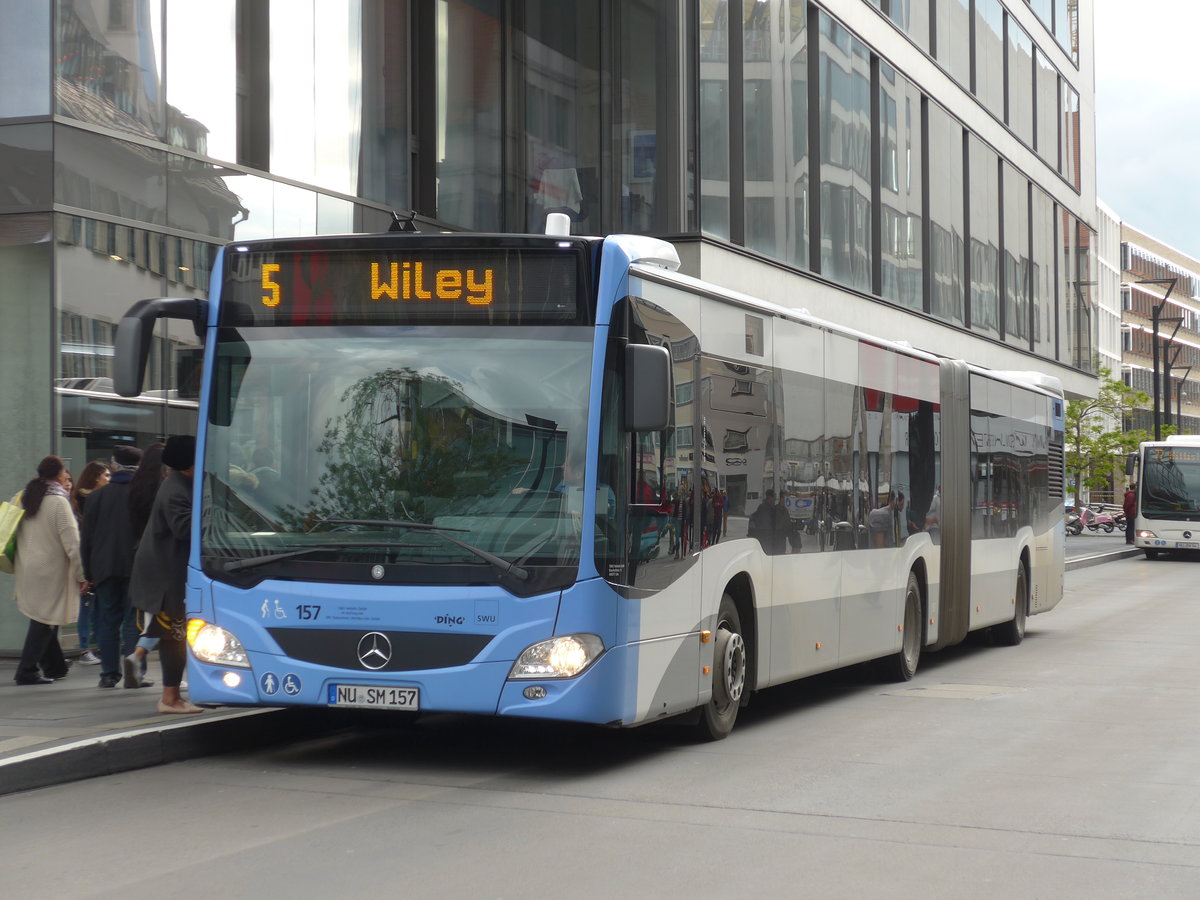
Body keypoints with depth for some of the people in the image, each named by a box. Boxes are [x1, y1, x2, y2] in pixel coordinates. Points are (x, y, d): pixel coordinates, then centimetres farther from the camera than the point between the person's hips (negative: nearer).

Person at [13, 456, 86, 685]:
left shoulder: (25, 497, 8)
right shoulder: (59, 501, -14)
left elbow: (19, 535, 15)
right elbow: (72, 543, -16)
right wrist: (82, 574, -10)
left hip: (27, 569, 7)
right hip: (50, 571, -7)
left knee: (45, 621, 16)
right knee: (45, 621, -1)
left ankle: (54, 667, 24)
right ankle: (27, 671, -2)